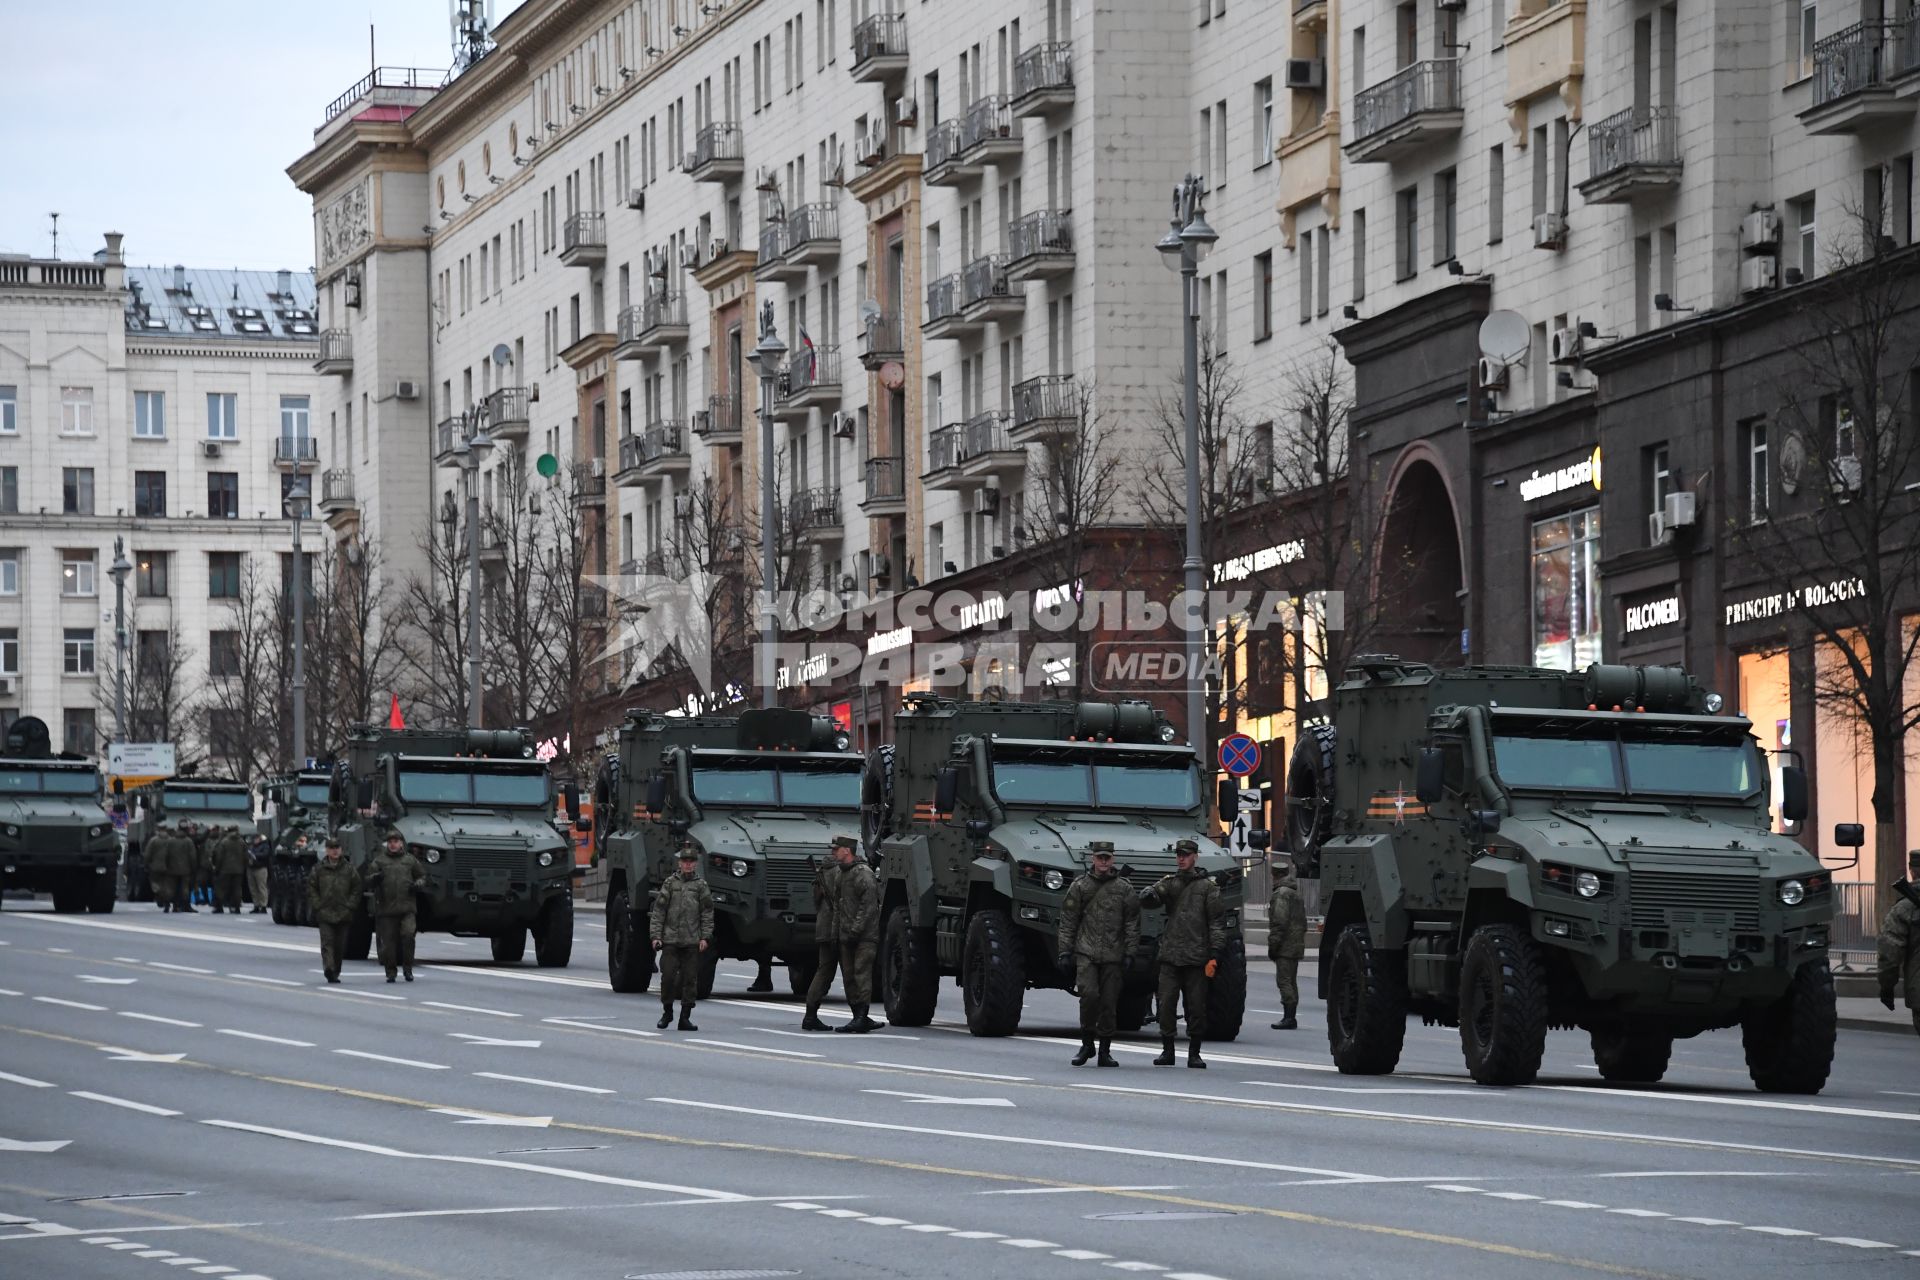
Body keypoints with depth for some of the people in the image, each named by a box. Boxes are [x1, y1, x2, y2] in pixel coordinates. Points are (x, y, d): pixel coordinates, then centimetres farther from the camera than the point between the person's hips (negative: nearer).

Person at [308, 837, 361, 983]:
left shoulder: (349, 869, 5)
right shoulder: (319, 869, 3)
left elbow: (356, 889, 8)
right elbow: (311, 888, 8)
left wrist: (349, 906, -2)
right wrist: (318, 905, -2)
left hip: (343, 915, 1)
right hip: (324, 915, -1)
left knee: (340, 945, 6)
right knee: (327, 942, -15)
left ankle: (335, 973, 18)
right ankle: (329, 968, -28)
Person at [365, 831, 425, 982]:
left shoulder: (410, 860, 12)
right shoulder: (380, 861, 9)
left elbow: (422, 876, 22)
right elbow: (368, 881, 4)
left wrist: (418, 885, 0)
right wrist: (375, 878, -19)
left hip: (407, 907, 0)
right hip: (386, 909, 0)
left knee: (408, 935, -15)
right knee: (388, 941, -1)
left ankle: (408, 968, -1)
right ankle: (390, 972, 9)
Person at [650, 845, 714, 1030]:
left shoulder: (701, 886, 6)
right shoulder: (670, 883, 5)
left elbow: (707, 913, 6)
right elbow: (658, 910, 5)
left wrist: (705, 937, -3)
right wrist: (656, 936, -2)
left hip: (692, 941, 0)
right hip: (670, 939, 0)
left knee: (690, 978, 0)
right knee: (668, 976, -4)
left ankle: (685, 1017, 7)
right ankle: (667, 1011, 15)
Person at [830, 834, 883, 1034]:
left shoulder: (863, 874, -10)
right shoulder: (840, 876, 18)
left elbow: (868, 906, -15)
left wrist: (856, 929, -18)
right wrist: (836, 931, 12)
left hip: (865, 935, -9)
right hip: (846, 936, 9)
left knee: (861, 974, -12)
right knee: (848, 977, 7)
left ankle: (862, 1017, -14)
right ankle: (858, 1018, 12)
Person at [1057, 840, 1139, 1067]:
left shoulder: (1124, 888, 7)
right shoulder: (1080, 886, 7)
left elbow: (1132, 925, 7)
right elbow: (1067, 922, 9)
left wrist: (1130, 954, 0)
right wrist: (1065, 952, 3)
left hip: (1113, 955, 1)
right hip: (1086, 952, -1)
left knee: (1109, 1002, 1)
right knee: (1089, 994, -18)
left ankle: (1105, 1051, 11)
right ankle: (1087, 1043, -2)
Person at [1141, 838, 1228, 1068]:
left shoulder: (1207, 886, 4)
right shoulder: (1169, 883, 12)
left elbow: (1217, 922, 0)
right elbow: (1145, 900, -2)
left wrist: (1214, 954, -8)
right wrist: (1156, 891, -24)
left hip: (1196, 958, -2)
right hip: (1170, 956, 2)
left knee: (1196, 1007, 1)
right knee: (1165, 1004, -2)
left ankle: (1194, 1053, 9)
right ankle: (1167, 1050, 8)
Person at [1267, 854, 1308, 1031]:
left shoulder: (1281, 894, -11)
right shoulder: (1297, 895, 20)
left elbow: (1280, 923, -18)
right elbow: (1303, 922, 23)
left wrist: (1273, 945, -16)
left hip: (1285, 945, -10)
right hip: (1297, 946, 10)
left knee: (1284, 981, -10)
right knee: (1291, 981, 13)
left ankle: (1288, 1017, -15)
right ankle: (1290, 1017, 17)